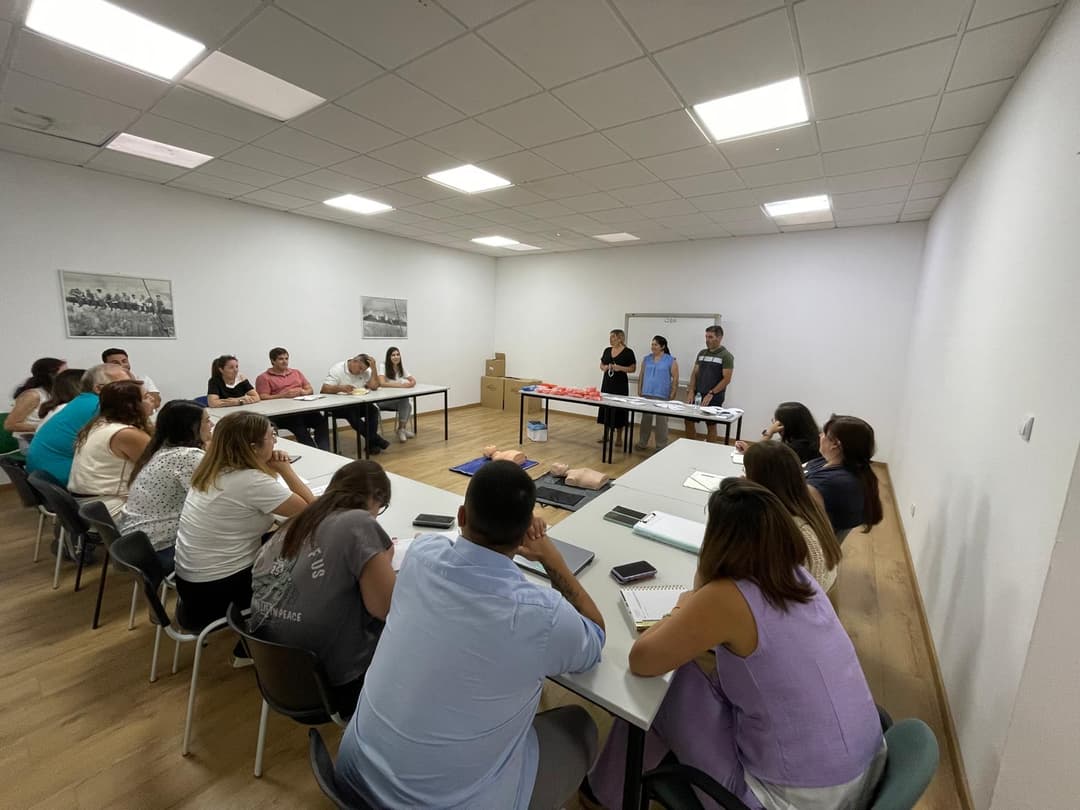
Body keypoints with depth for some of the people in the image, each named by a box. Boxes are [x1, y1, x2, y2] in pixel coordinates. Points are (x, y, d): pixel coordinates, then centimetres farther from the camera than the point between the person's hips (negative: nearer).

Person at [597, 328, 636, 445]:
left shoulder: (628, 352, -7)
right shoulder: (607, 350, 8)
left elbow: (633, 369, -5)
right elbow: (601, 365, 16)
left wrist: (620, 368, -20)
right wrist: (605, 367, -7)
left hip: (620, 384, -5)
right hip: (607, 382, 5)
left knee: (618, 409, 0)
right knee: (605, 407, 7)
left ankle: (619, 437, 12)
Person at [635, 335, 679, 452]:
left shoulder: (671, 361, -2)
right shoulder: (646, 359, 9)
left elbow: (675, 379, -3)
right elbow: (641, 376, 13)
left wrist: (672, 395, -7)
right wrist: (639, 391, 8)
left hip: (662, 396, -4)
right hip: (646, 394, 4)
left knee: (661, 421, 1)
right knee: (645, 419, 11)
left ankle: (661, 446, 11)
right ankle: (642, 443, 22)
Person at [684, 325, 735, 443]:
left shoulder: (726, 356, -8)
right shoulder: (701, 353, 9)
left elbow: (726, 379, -13)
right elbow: (695, 373, 9)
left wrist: (711, 394, -18)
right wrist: (691, 391, -3)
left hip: (714, 398, -5)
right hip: (697, 395, 6)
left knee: (711, 425, 4)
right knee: (689, 421, 8)